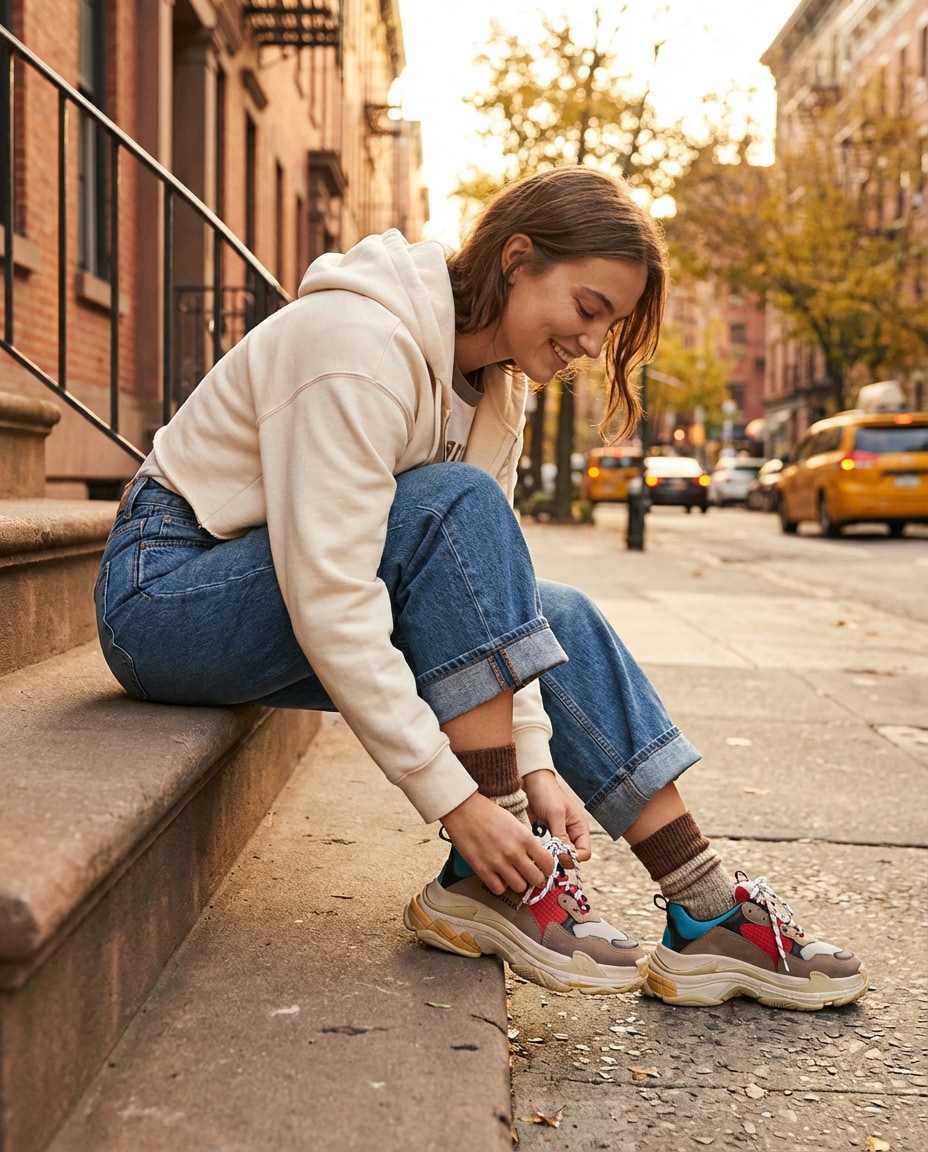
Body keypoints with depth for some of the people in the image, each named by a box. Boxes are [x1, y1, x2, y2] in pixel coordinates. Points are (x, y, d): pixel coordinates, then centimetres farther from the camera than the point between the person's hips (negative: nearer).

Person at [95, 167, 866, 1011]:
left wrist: (534, 761, -12)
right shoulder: (365, 344, -25)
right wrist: (455, 799, -30)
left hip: (295, 597, 8)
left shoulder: (495, 385, 3)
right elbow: (328, 597, -31)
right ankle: (487, 883, -23)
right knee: (456, 505, -27)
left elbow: (488, 589, 0)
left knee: (557, 616, -5)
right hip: (166, 594, -8)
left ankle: (706, 912, -1)